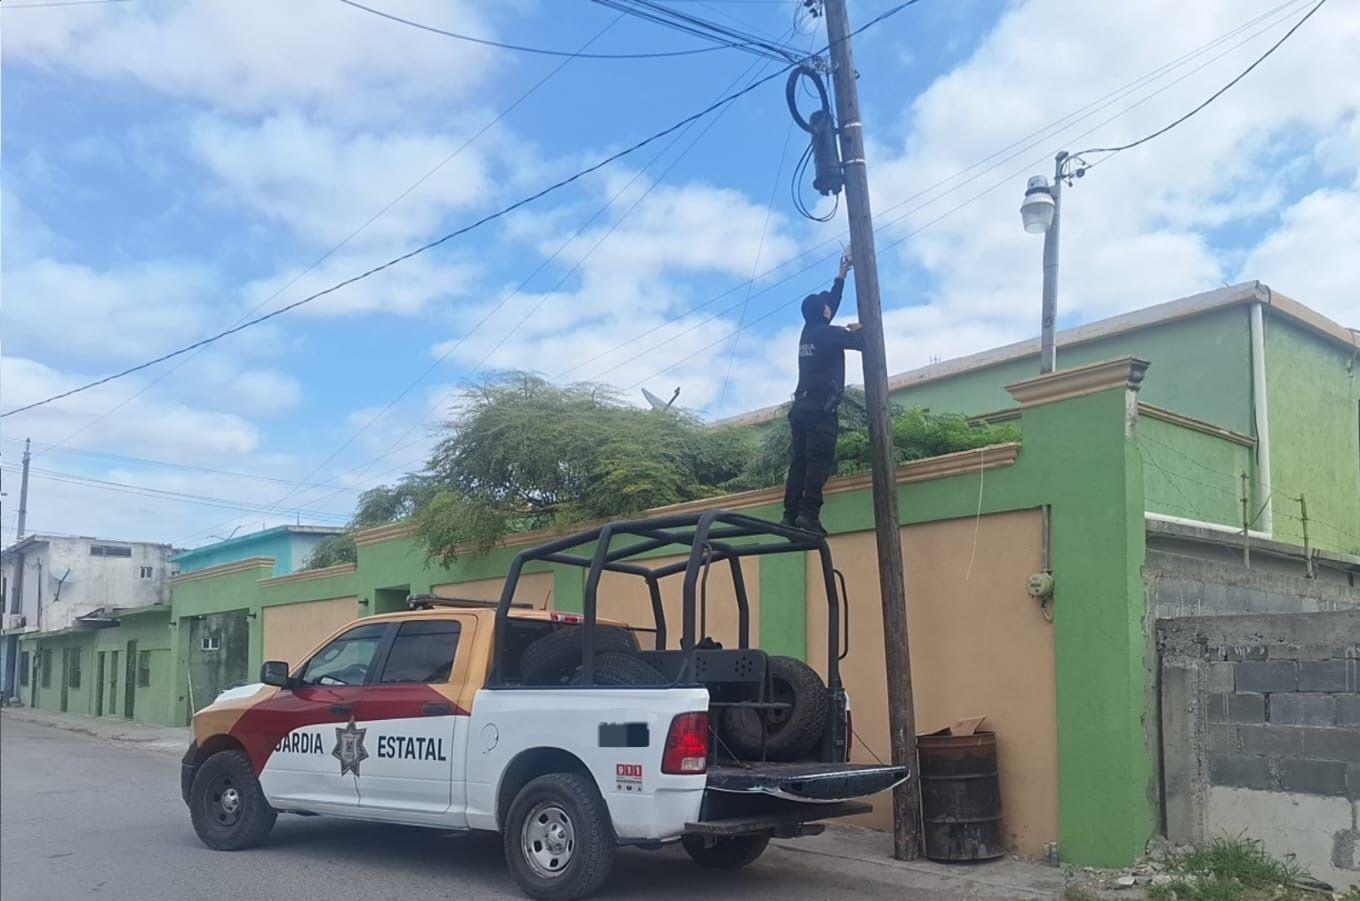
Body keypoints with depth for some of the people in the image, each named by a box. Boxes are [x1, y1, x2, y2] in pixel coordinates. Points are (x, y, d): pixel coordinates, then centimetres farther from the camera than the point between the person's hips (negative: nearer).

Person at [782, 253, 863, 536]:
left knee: (800, 460, 1)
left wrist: (841, 276, 40)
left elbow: (830, 302, 34)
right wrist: (857, 329, 20)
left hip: (802, 406, 8)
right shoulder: (828, 333, -1)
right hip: (820, 407, -8)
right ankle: (809, 514, -27)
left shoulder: (808, 331, 21)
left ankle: (790, 515, -8)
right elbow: (864, 343, -1)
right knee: (820, 459, -15)